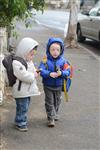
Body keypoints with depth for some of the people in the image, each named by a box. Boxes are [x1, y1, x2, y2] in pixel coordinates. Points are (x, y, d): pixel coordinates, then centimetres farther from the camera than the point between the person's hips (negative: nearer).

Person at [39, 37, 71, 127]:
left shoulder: (63, 61, -7)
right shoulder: (45, 60, -13)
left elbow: (67, 71, -10)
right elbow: (41, 71, -20)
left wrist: (61, 73, -31)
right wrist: (49, 74, -36)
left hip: (58, 86, 3)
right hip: (48, 86, -2)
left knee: (57, 101, 19)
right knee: (49, 102, 2)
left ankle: (55, 114, 41)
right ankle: (51, 118, 9)